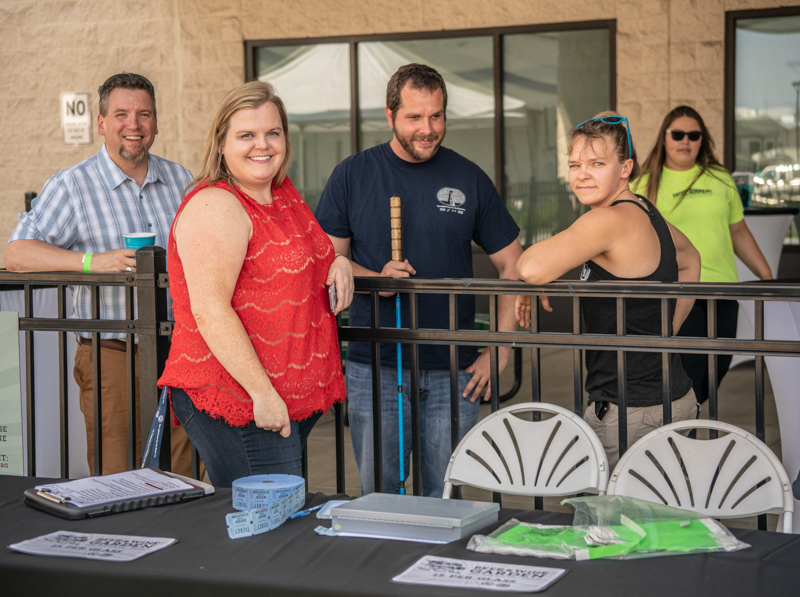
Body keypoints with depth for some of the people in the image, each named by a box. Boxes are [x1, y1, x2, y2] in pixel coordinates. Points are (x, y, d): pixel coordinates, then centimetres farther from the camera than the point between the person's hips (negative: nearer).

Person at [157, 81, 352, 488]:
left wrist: (338, 262, 9)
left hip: (293, 400, 9)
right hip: (235, 403, -9)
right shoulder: (215, 207, -14)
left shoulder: (283, 192, 14)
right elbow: (209, 311, -21)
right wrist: (262, 392, -24)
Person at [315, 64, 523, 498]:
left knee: (447, 501, 6)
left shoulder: (469, 179, 5)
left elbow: (513, 267, 8)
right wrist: (377, 278, -14)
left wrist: (500, 352, 0)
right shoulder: (353, 176, 3)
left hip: (453, 371, 1)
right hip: (374, 368, 0)